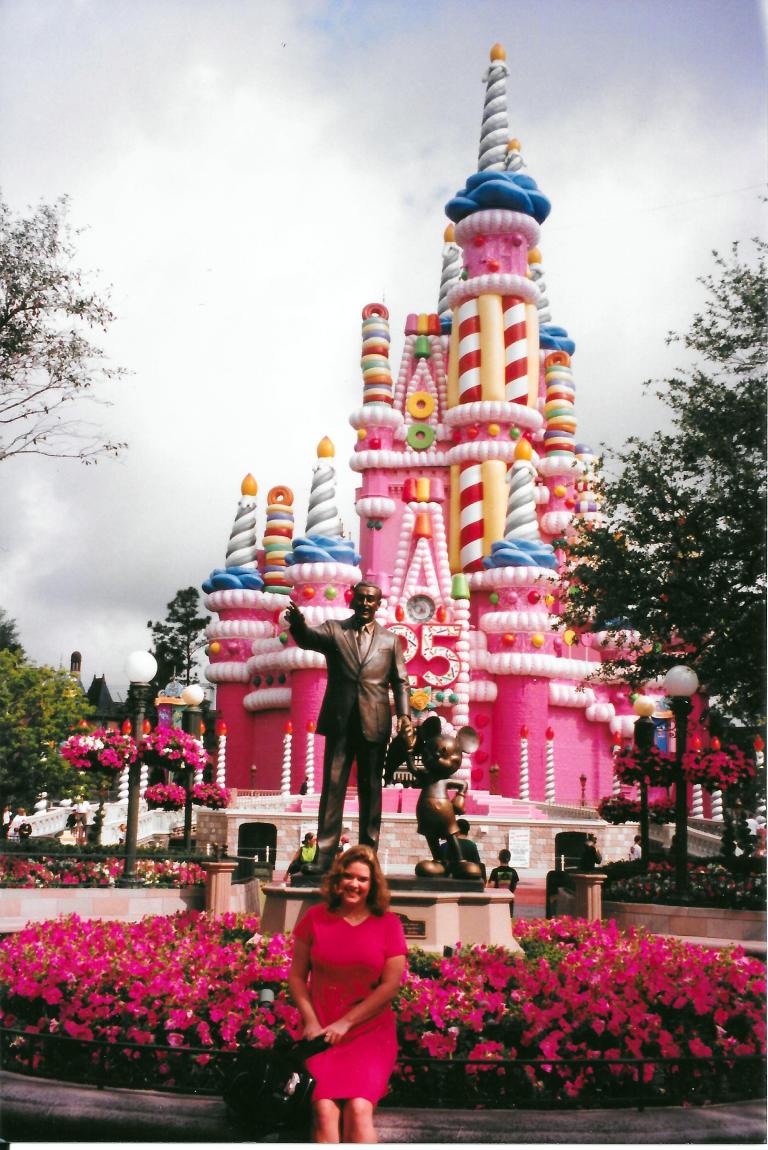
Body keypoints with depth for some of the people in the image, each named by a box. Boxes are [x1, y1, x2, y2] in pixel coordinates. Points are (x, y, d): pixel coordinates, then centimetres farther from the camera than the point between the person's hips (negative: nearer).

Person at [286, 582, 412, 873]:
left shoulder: (390, 640, 11)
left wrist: (404, 713, -4)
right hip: (339, 722, -1)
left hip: (374, 725, 1)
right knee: (332, 789, -1)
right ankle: (324, 855, 2)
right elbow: (308, 639, -14)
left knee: (371, 792, 7)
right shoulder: (334, 630, 6)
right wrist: (297, 624, -37)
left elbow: (400, 681, 11)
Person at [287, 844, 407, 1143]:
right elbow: (296, 975, 9)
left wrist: (346, 1023, -9)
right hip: (322, 1033, 1)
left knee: (359, 1108, -23)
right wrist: (310, 1021, -4)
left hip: (369, 1032, 0)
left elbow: (390, 985, -2)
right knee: (324, 1110, -21)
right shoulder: (315, 917, 5)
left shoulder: (388, 923, 2)